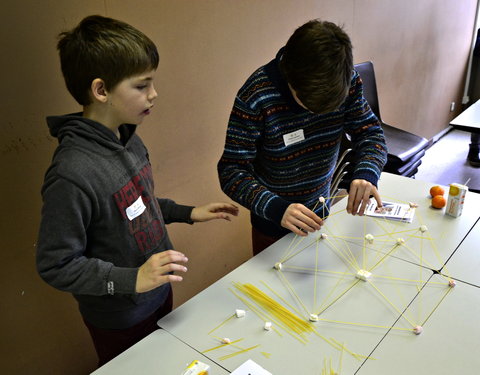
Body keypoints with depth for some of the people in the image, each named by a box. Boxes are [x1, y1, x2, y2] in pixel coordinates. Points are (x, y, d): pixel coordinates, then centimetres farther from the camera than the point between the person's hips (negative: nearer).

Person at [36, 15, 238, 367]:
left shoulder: (129, 139, -7)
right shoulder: (72, 174, -33)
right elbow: (55, 265, -24)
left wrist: (188, 213, 3)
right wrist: (133, 279, -31)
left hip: (159, 295, 7)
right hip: (120, 320, -7)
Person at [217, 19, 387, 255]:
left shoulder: (348, 82, -17)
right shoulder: (256, 96, -30)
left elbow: (370, 132, -8)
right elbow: (231, 171, -27)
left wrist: (366, 173, -31)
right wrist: (276, 208, -44)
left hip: (322, 214, 4)